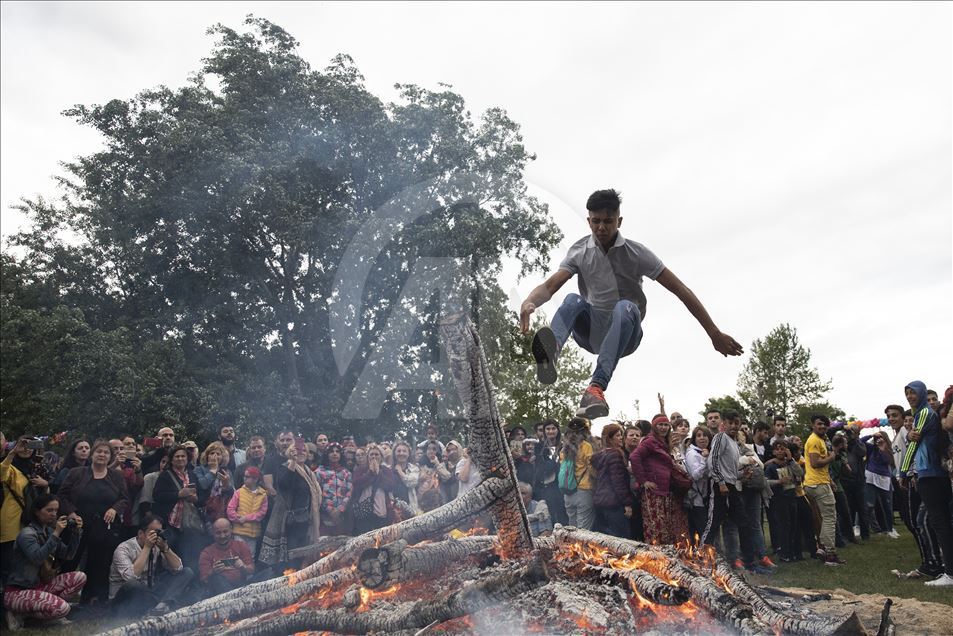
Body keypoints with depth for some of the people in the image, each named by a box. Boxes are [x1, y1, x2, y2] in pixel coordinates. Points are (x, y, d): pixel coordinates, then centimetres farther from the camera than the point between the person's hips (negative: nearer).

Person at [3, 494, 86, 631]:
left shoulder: (49, 531, 7)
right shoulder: (27, 533, -15)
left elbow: (68, 555, 4)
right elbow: (37, 558, -31)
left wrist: (76, 532, -8)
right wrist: (56, 534, -33)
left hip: (39, 585, 8)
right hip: (17, 592, -8)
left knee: (80, 577, -7)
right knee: (62, 608, -27)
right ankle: (19, 613, -5)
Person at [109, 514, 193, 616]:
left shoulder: (158, 547, 0)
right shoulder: (124, 549, -14)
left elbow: (178, 568, -4)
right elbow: (131, 577, -31)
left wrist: (165, 548, -18)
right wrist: (147, 547, -26)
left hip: (149, 594, 5)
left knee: (187, 572, -8)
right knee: (132, 585, -39)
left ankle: (163, 604, -30)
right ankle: (169, 602, -22)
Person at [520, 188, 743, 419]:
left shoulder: (637, 253, -6)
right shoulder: (580, 251, 0)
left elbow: (681, 290, -7)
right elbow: (550, 285, -11)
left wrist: (715, 334, -11)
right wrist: (528, 303, -35)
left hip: (624, 337, -1)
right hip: (591, 331, 2)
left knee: (625, 307, -35)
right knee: (574, 300, -29)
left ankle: (597, 386, -52)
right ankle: (550, 354, -62)